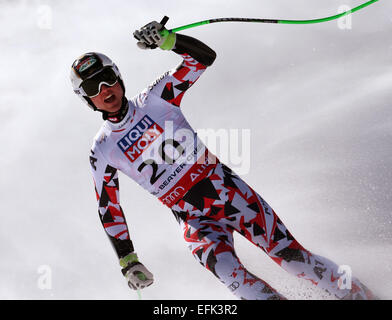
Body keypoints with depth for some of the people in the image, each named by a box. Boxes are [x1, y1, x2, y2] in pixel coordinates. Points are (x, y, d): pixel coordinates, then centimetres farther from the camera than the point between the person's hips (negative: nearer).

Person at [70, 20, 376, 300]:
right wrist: (128, 261, 3)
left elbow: (204, 57, -4)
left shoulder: (154, 99, -1)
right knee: (228, 271, -27)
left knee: (288, 253, -4)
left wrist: (167, 39, -21)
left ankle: (355, 292, 14)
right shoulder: (102, 152, 2)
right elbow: (108, 210, 7)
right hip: (193, 220, 1)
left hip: (225, 188, 0)